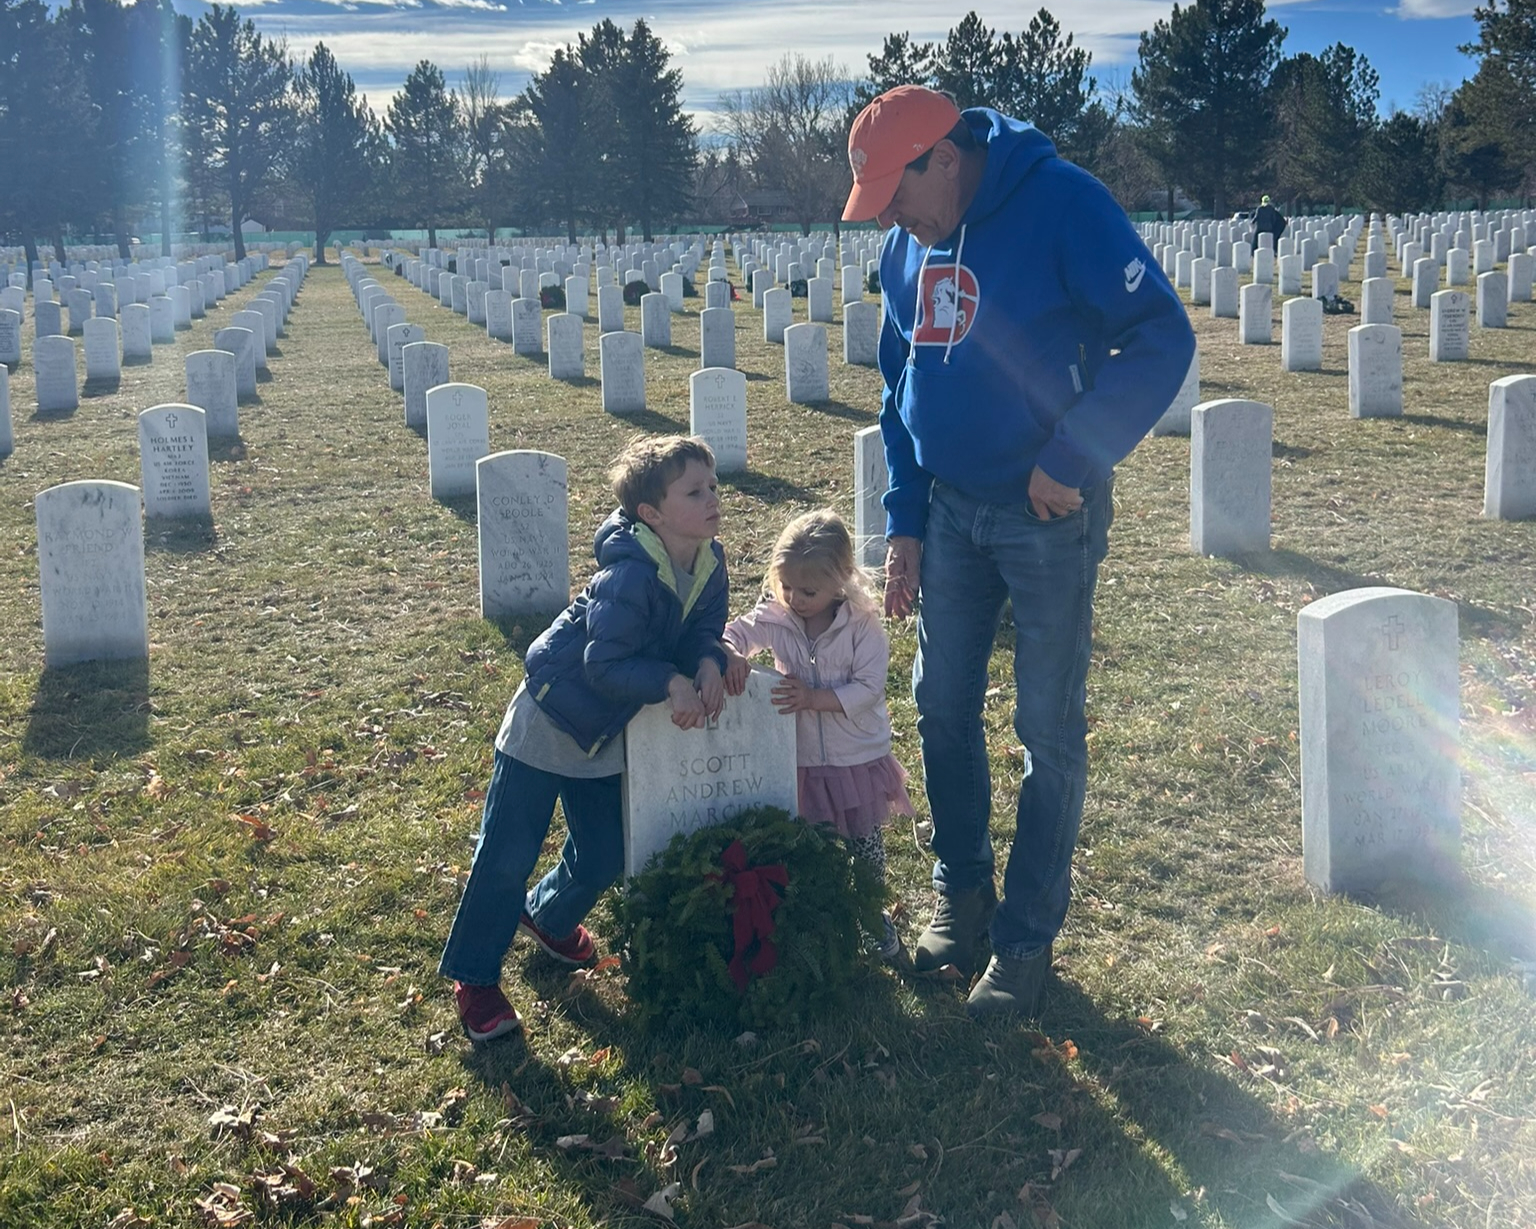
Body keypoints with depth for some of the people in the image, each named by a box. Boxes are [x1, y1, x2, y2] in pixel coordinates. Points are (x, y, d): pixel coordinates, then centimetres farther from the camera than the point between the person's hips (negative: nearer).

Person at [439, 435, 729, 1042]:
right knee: (507, 857, -1)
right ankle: (473, 978, 15)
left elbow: (703, 627, 0)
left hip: (605, 732, 7)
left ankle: (548, 916, 47)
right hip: (549, 717, -7)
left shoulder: (709, 562, -9)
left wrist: (708, 662, -21)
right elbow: (604, 664, -32)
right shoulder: (629, 573, -32)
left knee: (604, 856, 15)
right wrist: (671, 683, -34)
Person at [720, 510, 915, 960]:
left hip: (859, 759, -2)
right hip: (801, 762, 2)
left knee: (866, 847, 14)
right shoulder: (775, 618, -8)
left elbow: (868, 688, -19)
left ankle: (873, 915, 36)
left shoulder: (862, 625, -16)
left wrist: (814, 698, -28)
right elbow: (729, 633, -6)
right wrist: (731, 656, -29)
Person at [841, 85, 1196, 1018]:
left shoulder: (1063, 204, -16)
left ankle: (1026, 939, 14)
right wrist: (906, 522, 9)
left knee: (1050, 732, 2)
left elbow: (1162, 337, -20)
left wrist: (1073, 460, -21)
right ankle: (962, 890, 32)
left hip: (1050, 516, -6)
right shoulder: (907, 243, 6)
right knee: (943, 710, 13)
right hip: (950, 511, 7)